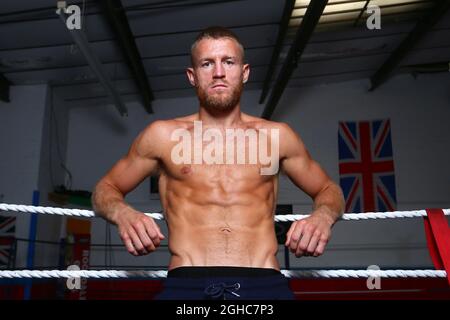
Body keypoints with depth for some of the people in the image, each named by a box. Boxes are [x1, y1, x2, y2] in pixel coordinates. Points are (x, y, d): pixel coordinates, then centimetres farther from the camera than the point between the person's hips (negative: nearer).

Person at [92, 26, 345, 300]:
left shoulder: (277, 136, 12)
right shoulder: (162, 135, 11)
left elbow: (329, 190, 22)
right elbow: (106, 188, 19)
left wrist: (322, 216, -1)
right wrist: (124, 214, -4)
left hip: (265, 283, 1)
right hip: (186, 283, 0)